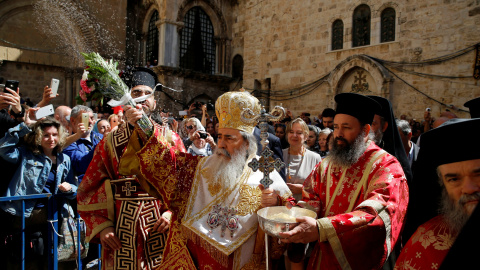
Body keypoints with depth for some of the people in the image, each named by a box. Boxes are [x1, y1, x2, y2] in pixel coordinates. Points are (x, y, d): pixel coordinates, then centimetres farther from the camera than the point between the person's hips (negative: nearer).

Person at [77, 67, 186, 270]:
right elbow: (89, 191, 5)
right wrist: (102, 227, -3)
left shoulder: (170, 139, 2)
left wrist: (172, 212, -13)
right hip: (122, 232, 0)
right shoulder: (110, 143, 3)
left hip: (161, 227, 0)